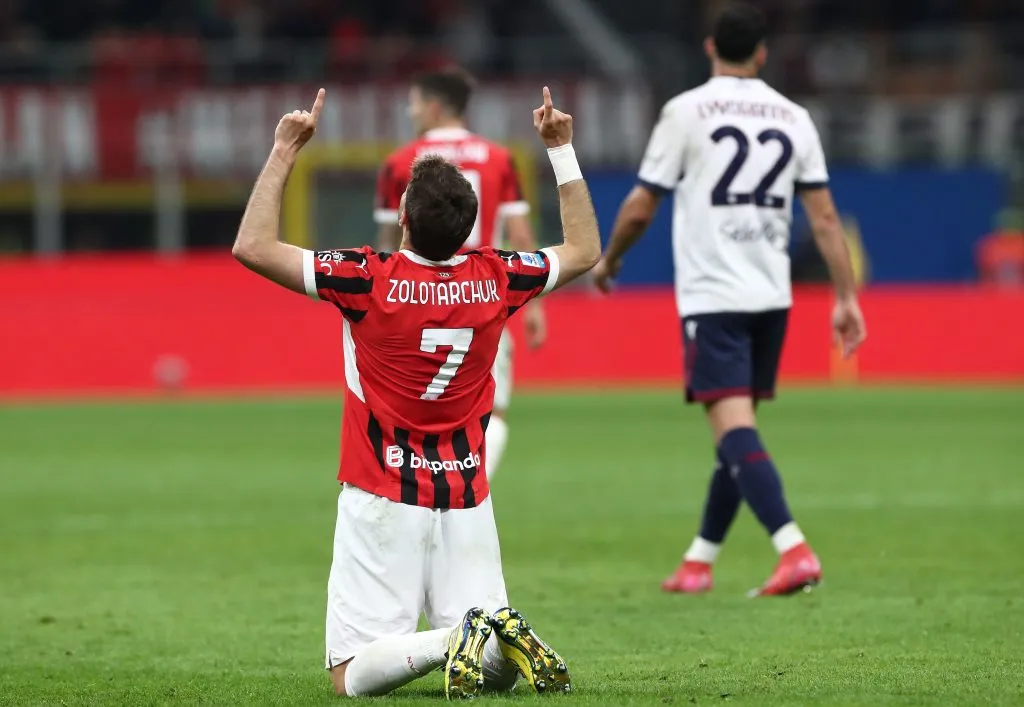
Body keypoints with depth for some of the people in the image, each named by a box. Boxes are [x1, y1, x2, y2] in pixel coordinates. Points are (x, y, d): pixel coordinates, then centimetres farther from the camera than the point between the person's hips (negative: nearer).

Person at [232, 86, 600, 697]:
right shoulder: (494, 278, -2)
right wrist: (562, 150, 20)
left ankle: (452, 642, -30)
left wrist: (285, 152, -5)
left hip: (384, 496, -4)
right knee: (499, 667, 9)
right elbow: (585, 251, 17)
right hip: (467, 497, 4)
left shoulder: (369, 279, -14)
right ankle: (507, 637, -25)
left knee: (352, 675, -4)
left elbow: (253, 246, -9)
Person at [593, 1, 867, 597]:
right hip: (772, 297, 5)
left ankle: (795, 551, -28)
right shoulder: (793, 118, 7)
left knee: (734, 427, -12)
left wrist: (609, 262, 16)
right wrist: (847, 297, 7)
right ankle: (699, 563, 25)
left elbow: (639, 210, -1)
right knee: (737, 430, 16)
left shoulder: (687, 111, -4)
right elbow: (825, 217, 4)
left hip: (711, 296, -5)